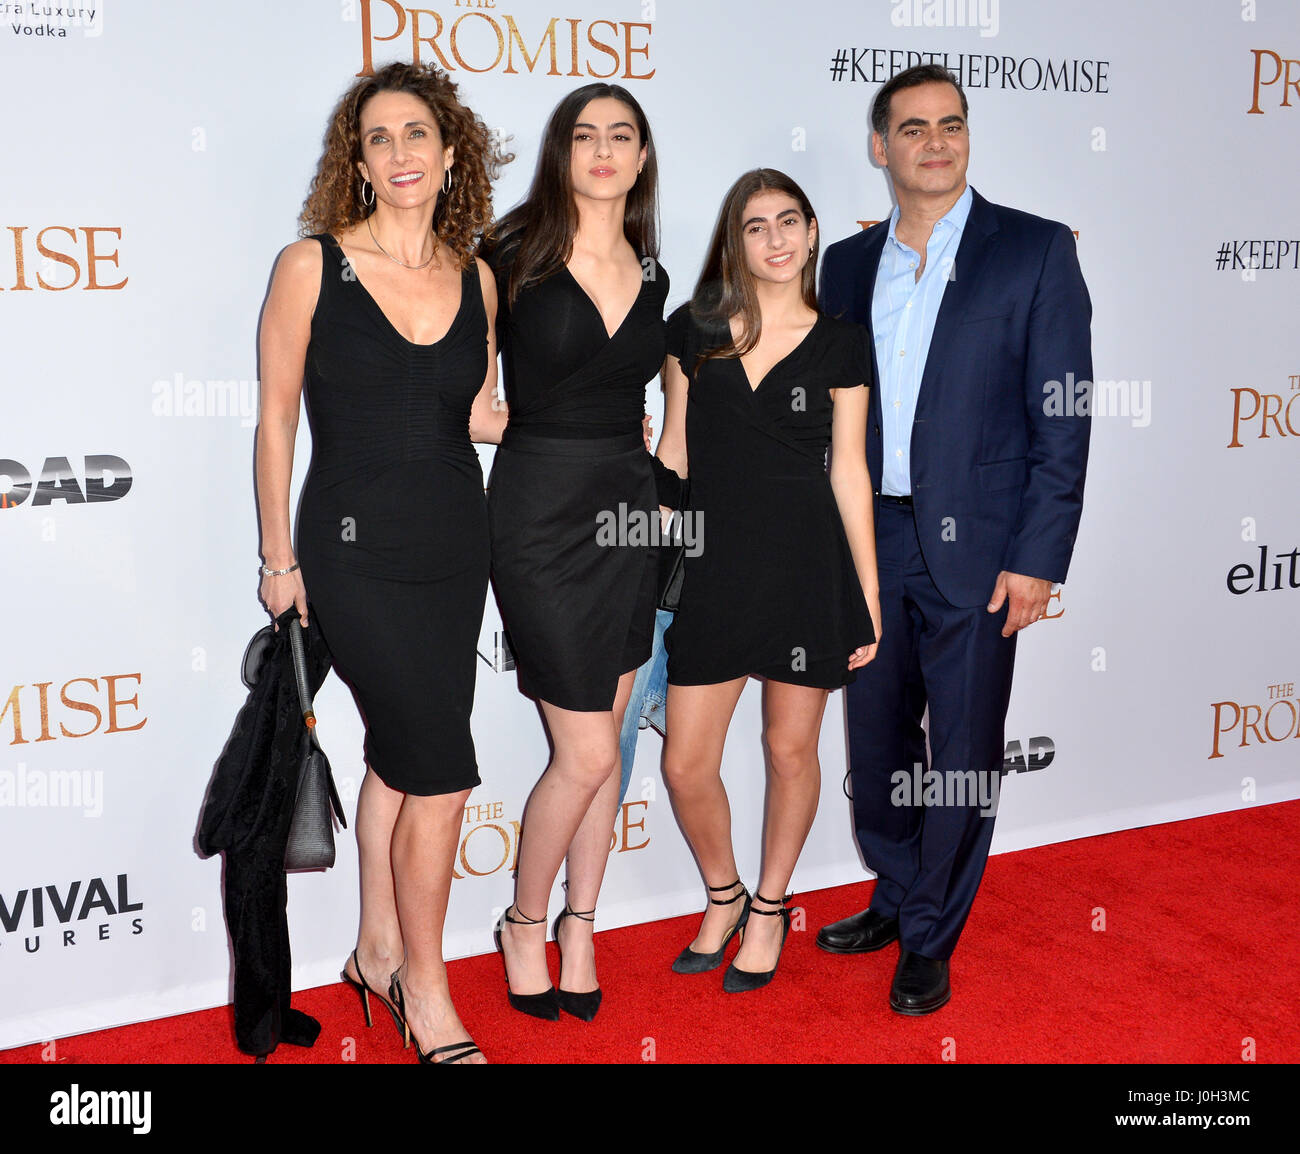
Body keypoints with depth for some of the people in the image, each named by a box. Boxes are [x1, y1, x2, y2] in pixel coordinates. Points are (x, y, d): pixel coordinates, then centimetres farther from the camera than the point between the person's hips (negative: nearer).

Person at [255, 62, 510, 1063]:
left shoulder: (475, 280, 6)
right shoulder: (311, 266, -5)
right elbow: (277, 418, -2)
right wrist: (278, 558, -2)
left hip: (454, 546, 5)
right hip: (356, 548, -4)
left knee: (400, 750, 13)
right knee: (441, 768, -8)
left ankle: (380, 950, 32)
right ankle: (427, 997, 10)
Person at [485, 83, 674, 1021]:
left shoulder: (650, 274, 9)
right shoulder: (515, 257, -6)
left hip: (625, 511, 5)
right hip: (541, 510, -5)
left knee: (605, 741, 11)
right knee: (586, 753, -5)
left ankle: (581, 928, 27)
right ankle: (524, 923, 20)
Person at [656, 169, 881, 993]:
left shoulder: (840, 344, 1)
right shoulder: (694, 329, 5)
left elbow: (849, 471, 1)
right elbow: (674, 452, 9)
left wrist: (870, 596, 0)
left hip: (808, 567, -1)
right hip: (715, 568, 2)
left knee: (792, 749, 10)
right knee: (686, 764, 1)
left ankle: (769, 909, 33)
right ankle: (723, 897, 30)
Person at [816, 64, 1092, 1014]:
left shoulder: (1036, 250, -3)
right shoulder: (849, 263, 10)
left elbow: (1064, 418, -6)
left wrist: (1037, 557, -12)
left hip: (975, 545, -4)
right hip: (869, 542, 4)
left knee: (964, 751, 5)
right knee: (876, 739, 14)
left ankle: (930, 940, 23)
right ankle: (897, 900, 36)